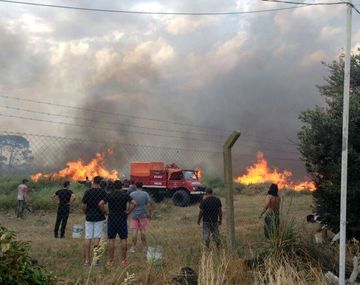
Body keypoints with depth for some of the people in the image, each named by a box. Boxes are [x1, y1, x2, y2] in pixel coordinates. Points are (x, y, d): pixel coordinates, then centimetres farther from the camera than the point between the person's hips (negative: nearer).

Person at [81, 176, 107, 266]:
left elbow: (83, 206, -2)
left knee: (87, 238, 6)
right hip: (99, 218, -2)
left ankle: (87, 259, 6)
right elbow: (101, 205, -19)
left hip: (89, 217, 3)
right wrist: (104, 212, -1)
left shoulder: (87, 192, 0)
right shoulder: (102, 192, -8)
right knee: (97, 238, 3)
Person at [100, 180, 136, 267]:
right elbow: (134, 203, -13)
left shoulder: (109, 195, 1)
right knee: (123, 239, 4)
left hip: (111, 218, 1)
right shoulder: (125, 195, -1)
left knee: (111, 239, 3)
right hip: (122, 218, 0)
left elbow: (100, 204, -10)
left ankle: (110, 260, 4)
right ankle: (123, 260, 5)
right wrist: (128, 212, -5)